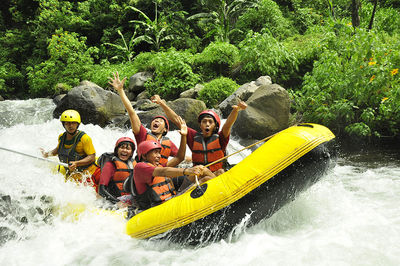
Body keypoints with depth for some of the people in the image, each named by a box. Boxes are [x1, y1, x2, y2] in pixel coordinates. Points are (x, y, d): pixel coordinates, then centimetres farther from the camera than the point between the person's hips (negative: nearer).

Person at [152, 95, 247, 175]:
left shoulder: (219, 138, 3)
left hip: (218, 176, -1)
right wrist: (162, 103, 0)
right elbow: (175, 119, 6)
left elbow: (228, 124, -17)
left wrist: (236, 110, -36)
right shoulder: (194, 137, 9)